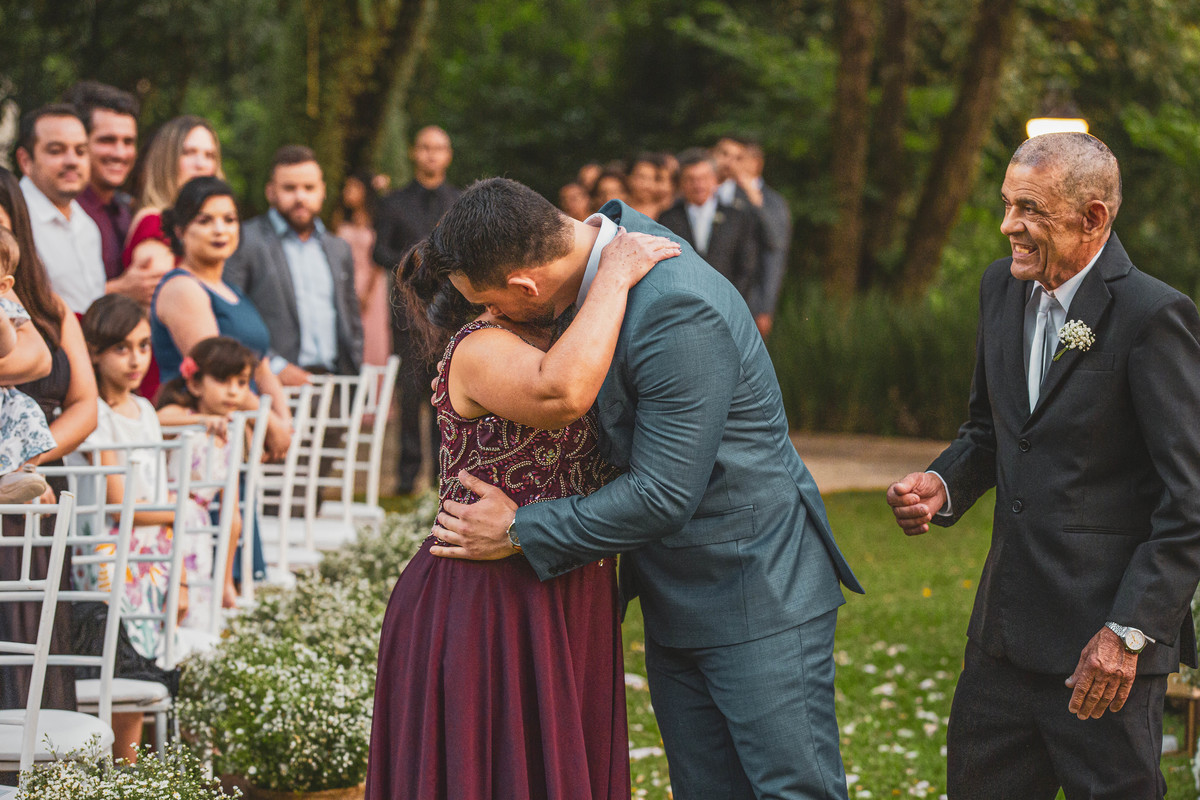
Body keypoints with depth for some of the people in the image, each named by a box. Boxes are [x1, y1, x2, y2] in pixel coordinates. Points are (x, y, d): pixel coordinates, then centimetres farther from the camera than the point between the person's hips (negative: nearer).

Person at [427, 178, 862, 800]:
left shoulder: (679, 316, -28)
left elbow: (662, 496, -25)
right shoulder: (607, 233, 0)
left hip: (758, 594, -9)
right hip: (674, 602, 9)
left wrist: (520, 533, -15)